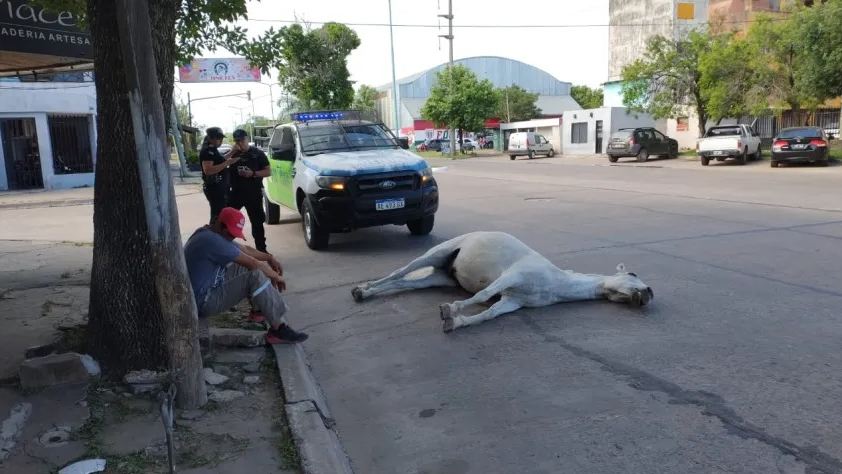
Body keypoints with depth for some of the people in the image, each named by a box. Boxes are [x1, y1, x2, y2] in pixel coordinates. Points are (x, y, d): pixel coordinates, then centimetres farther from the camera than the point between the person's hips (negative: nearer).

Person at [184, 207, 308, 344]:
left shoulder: (208, 234, 8)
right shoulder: (211, 240, -24)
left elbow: (245, 249, 18)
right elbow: (253, 263, -22)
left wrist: (270, 258, 5)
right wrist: (276, 276, -8)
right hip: (204, 303, -11)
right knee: (256, 275, -25)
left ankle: (259, 309, 11)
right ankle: (279, 329, -22)